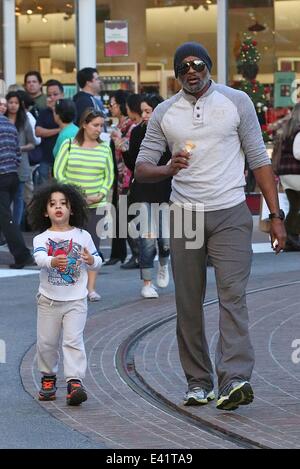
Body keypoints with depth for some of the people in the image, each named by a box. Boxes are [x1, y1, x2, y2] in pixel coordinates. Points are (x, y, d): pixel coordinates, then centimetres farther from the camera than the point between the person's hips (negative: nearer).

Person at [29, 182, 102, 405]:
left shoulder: (83, 236, 2)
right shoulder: (41, 238, -2)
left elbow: (97, 263, 8)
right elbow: (39, 257, -22)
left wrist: (91, 260, -16)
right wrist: (53, 261, -45)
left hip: (75, 300, -1)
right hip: (49, 299, 1)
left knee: (73, 339, -12)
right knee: (46, 342, 9)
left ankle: (75, 381, -16)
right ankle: (48, 377, 30)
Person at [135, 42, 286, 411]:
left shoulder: (236, 102, 3)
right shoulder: (164, 113, 8)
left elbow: (259, 159, 4)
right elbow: (141, 167, 7)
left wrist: (276, 215, -2)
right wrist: (167, 169, -18)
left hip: (230, 214, -3)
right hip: (184, 215, 3)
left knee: (232, 295, -15)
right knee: (188, 303, 4)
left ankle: (234, 379, -24)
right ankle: (198, 382, 12)